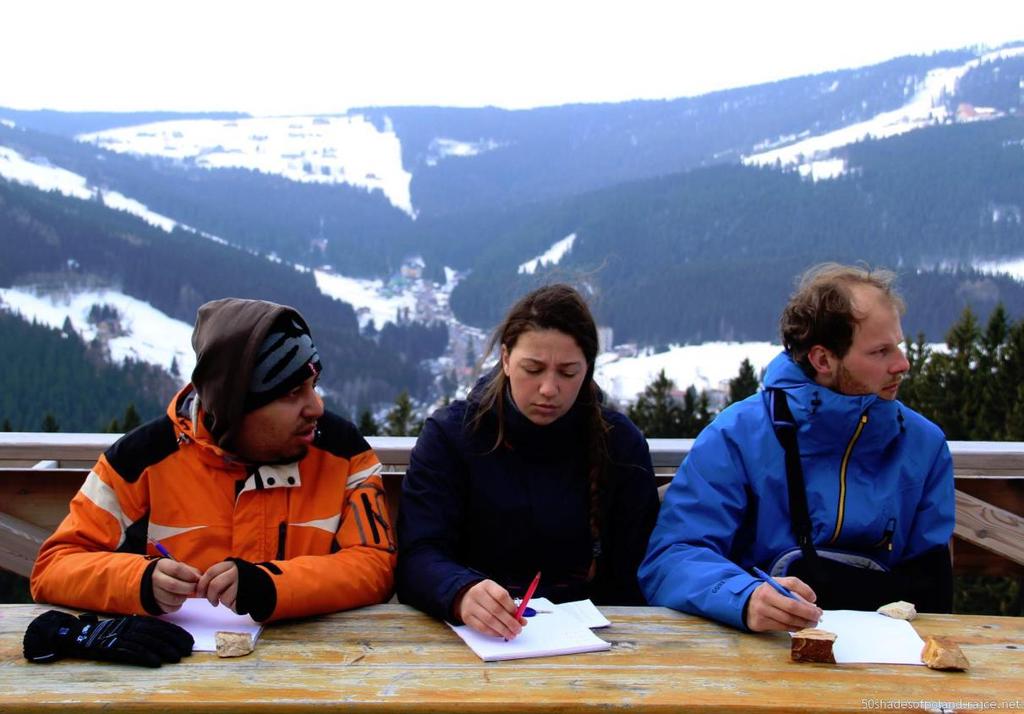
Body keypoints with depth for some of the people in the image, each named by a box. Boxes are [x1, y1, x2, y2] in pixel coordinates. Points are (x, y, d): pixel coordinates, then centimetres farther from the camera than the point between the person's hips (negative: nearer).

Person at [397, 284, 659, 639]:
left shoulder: (622, 444, 3)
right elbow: (417, 557, -10)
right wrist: (461, 594, -33)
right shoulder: (448, 434, -1)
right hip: (471, 638, 1)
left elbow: (632, 575, 2)